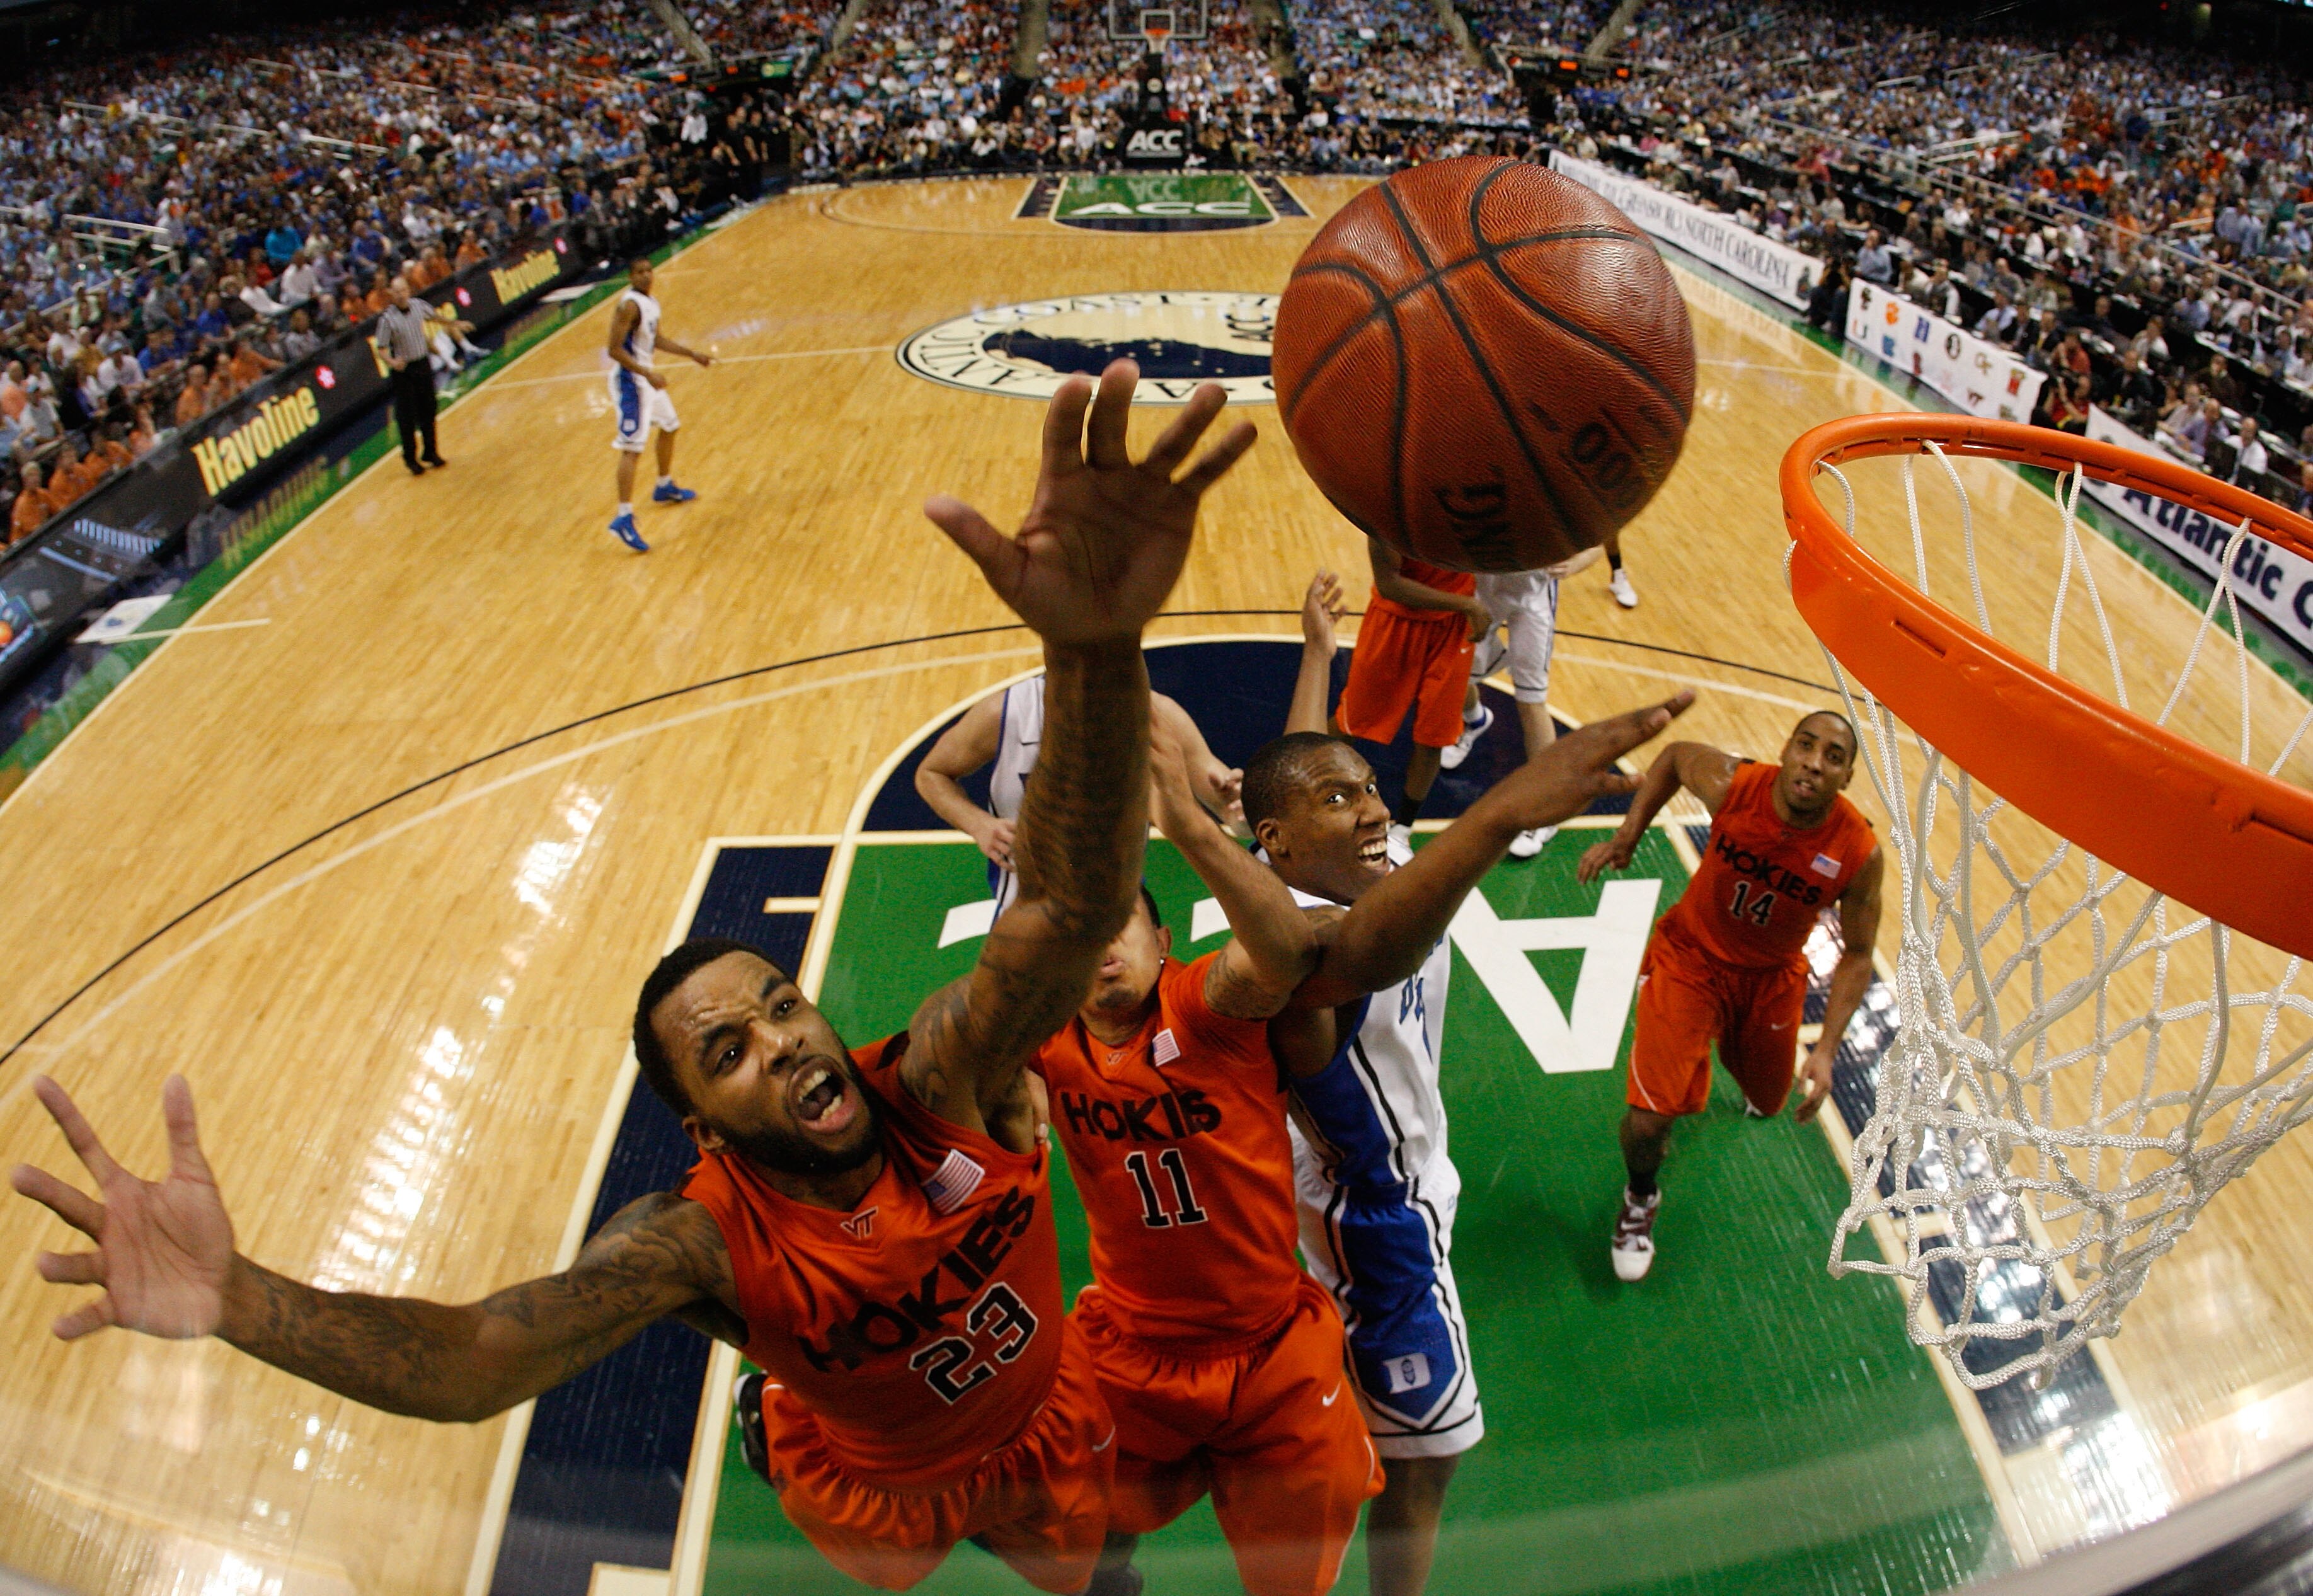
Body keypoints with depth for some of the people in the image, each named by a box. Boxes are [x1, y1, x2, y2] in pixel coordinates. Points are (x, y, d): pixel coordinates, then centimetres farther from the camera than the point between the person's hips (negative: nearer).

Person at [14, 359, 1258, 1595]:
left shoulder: (946, 1078, -37)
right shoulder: (702, 1240, -36)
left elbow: (1075, 911, -57)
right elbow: (475, 1363, -51)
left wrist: (1096, 651, -77)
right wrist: (235, 1300, -72)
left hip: (1047, 1432, 1)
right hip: (874, 1489, -1)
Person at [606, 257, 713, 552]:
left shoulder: (650, 302, 9)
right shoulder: (629, 305, -20)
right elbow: (615, 350, -25)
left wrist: (692, 354, 20)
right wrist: (647, 374, -31)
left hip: (645, 374, 10)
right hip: (629, 378, -10)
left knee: (670, 426, 27)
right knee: (632, 448, -15)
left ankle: (665, 488, 47)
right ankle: (624, 519, -18)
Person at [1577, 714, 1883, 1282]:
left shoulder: (1859, 853, -26)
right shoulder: (1734, 786, -29)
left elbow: (1857, 954, -11)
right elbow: (1674, 755, -4)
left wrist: (1827, 1050, -18)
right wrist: (1627, 836, -10)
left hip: (1774, 976, 2)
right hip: (1692, 955, -2)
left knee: (1767, 1103, 24)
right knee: (1648, 1119, -14)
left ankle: (1750, 1076, 65)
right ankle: (1641, 1198, 21)